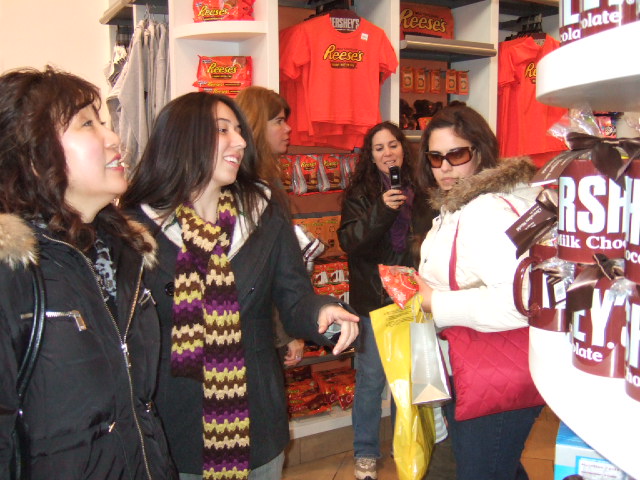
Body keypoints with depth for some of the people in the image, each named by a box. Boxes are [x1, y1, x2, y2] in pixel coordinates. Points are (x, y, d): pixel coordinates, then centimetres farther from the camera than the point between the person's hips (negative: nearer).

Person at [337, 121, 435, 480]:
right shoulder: (360, 193, -3)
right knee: (372, 377, 5)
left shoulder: (420, 191, 4)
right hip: (374, 298, -3)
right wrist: (381, 211, -25)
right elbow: (350, 242, -14)